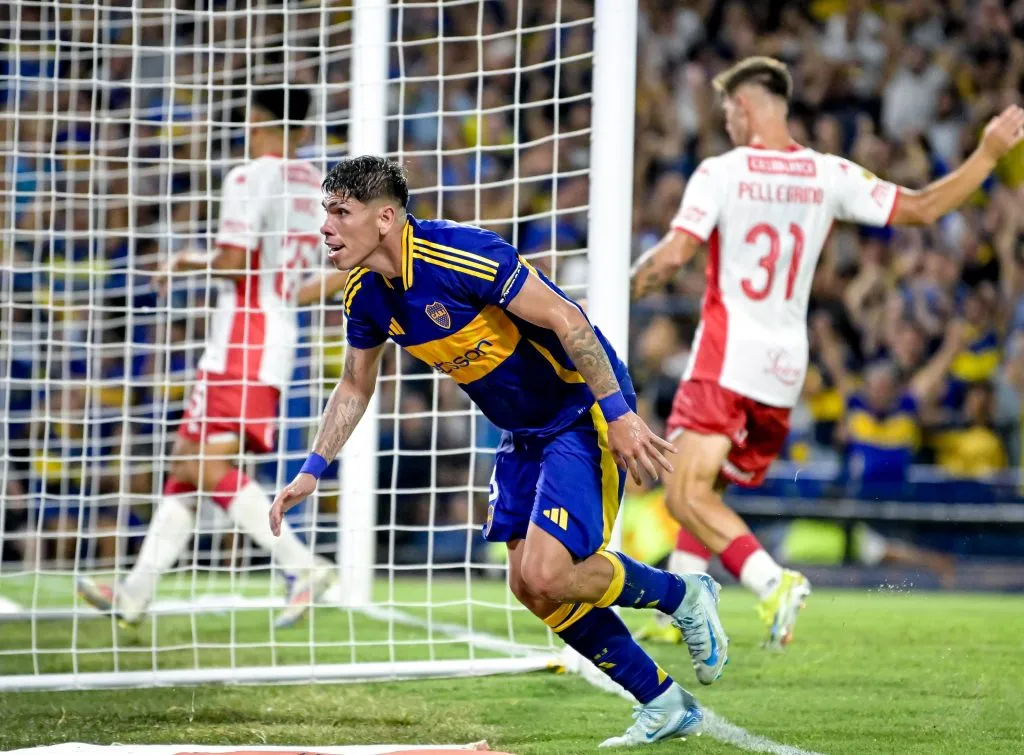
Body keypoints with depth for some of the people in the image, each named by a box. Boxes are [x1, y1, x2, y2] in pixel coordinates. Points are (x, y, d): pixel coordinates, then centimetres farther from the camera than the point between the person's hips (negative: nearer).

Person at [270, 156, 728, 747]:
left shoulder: (460, 256, -27)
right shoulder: (367, 295, -2)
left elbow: (566, 320, -25)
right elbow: (356, 387, 16)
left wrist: (618, 414, -26)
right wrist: (313, 470, 10)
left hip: (583, 414, -9)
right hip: (523, 433, 9)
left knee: (546, 575, -19)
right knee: (529, 588, 5)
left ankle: (682, 596, 8)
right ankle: (665, 705, 17)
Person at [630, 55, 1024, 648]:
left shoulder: (720, 172, -8)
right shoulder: (829, 176, 3)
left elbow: (671, 255, -15)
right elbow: (922, 209, 5)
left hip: (725, 359, -6)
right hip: (786, 368, 6)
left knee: (689, 496, -11)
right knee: (707, 491, 21)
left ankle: (773, 583, -31)